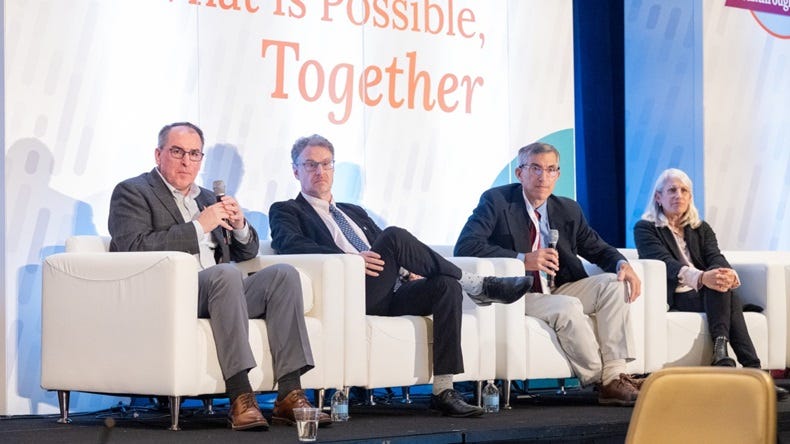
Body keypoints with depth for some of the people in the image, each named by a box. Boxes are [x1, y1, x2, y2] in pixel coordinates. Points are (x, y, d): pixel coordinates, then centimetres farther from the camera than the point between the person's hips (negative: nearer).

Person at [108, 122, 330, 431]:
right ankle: (240, 397, -39)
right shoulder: (132, 192, 6)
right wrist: (198, 226, -14)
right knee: (225, 274, -35)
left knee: (284, 273, -16)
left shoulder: (206, 197, 27)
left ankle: (289, 395, -25)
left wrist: (240, 226, 5)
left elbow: (246, 253, 28)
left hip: (217, 292, 7)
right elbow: (135, 248, -12)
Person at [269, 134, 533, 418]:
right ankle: (478, 287, -17)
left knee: (446, 286, -21)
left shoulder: (355, 212, 34)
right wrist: (348, 258, -22)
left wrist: (407, 271, 2)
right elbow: (290, 244, -9)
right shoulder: (285, 211, 14)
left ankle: (443, 390, -27)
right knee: (395, 236, -28)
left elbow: (386, 254, 27)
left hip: (386, 296, 7)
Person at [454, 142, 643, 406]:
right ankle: (600, 381, -15)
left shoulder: (568, 210, 12)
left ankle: (615, 377, -21)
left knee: (613, 283, -15)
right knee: (567, 307, -32)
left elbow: (598, 249, 17)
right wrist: (522, 259, -27)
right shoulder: (496, 201, -5)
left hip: (558, 290, 6)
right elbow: (465, 247, -18)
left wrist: (623, 265, -8)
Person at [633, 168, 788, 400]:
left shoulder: (701, 229, 24)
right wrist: (702, 277, -34)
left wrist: (728, 274, -25)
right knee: (728, 298, -32)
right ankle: (752, 370, -44)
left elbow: (716, 257, 3)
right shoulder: (645, 229, 7)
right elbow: (666, 263, -13)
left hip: (708, 294, 4)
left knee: (722, 284, -33)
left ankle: (722, 355, -46)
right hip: (674, 298, -4)